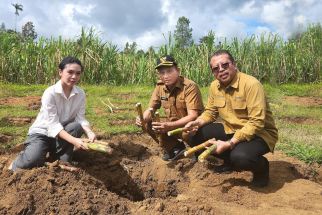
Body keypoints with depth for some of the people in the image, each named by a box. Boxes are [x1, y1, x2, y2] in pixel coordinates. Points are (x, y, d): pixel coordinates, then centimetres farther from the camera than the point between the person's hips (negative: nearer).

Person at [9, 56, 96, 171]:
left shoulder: (80, 94, -10)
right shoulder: (50, 93, -23)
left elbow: (80, 118, -13)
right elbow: (53, 124, -28)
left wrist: (89, 132, -35)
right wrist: (73, 140, -41)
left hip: (63, 131, 4)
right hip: (42, 132, -3)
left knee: (77, 127, -29)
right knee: (31, 162, -29)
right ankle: (17, 164, 10)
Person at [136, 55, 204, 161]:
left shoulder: (190, 87, -25)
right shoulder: (160, 86, -5)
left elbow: (193, 116, -31)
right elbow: (151, 108, 1)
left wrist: (169, 126, -45)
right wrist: (143, 118, -23)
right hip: (173, 125, 6)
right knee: (149, 124, -12)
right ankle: (175, 148, 9)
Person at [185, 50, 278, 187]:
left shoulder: (251, 84, -24)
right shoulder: (214, 86, -2)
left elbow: (257, 123, -27)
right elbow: (210, 112, 11)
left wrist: (229, 144, -32)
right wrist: (197, 123, -11)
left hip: (259, 133, -7)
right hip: (231, 130, 7)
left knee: (240, 156, -37)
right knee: (195, 135, -5)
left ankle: (261, 166, 2)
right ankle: (230, 161, 13)